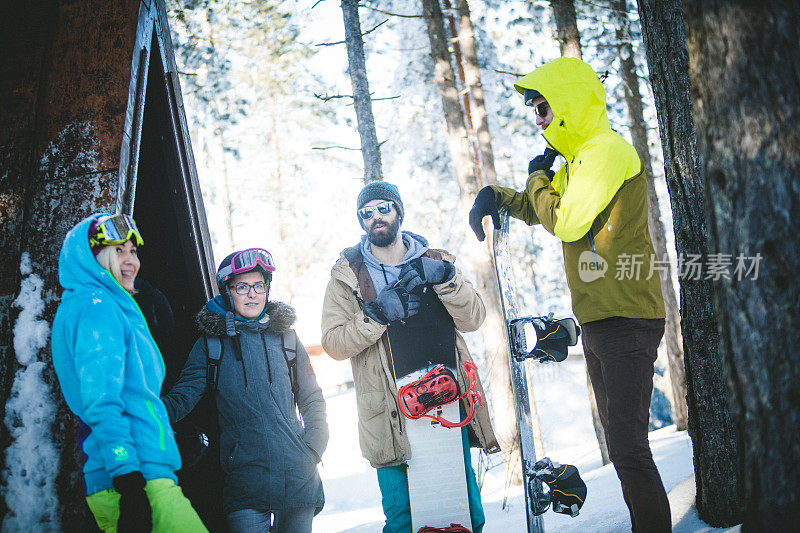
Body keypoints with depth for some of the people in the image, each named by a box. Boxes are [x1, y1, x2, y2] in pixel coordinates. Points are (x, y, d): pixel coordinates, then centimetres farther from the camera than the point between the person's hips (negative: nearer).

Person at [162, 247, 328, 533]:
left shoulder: (285, 337, 11)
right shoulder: (211, 344, 5)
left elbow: (311, 400, 15)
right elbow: (182, 397, -2)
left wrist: (312, 449, 3)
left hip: (297, 476, 2)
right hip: (243, 476, -2)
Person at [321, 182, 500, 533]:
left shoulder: (436, 262, 13)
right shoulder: (347, 275, 7)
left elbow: (473, 319, 1)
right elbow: (333, 343, -3)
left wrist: (445, 279, -14)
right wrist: (377, 314, -16)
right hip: (390, 414, -1)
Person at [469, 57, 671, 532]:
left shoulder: (607, 150, -12)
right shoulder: (580, 160, 18)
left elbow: (566, 222, -19)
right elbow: (539, 209, 31)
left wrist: (537, 179, -2)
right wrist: (495, 196, 13)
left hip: (627, 322, -10)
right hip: (597, 321, 10)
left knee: (629, 446, -12)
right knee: (621, 443, 15)